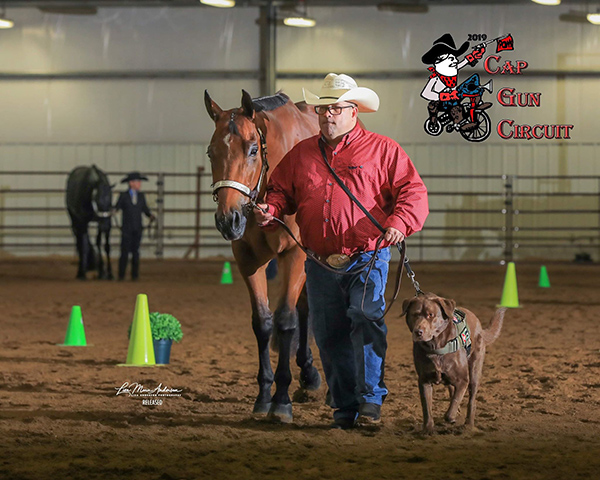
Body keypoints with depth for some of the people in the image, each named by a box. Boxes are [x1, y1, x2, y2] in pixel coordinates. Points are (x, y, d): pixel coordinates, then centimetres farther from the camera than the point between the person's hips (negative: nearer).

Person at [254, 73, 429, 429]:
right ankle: (345, 408, 16)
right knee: (330, 336, 6)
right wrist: (270, 210, -4)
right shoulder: (301, 154, 14)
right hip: (321, 264, 4)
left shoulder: (382, 150, 2)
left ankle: (371, 399, -19)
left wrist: (399, 224, -23)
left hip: (367, 259, -4)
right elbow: (282, 191, 20)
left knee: (366, 317, -23)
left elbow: (413, 192, -4)